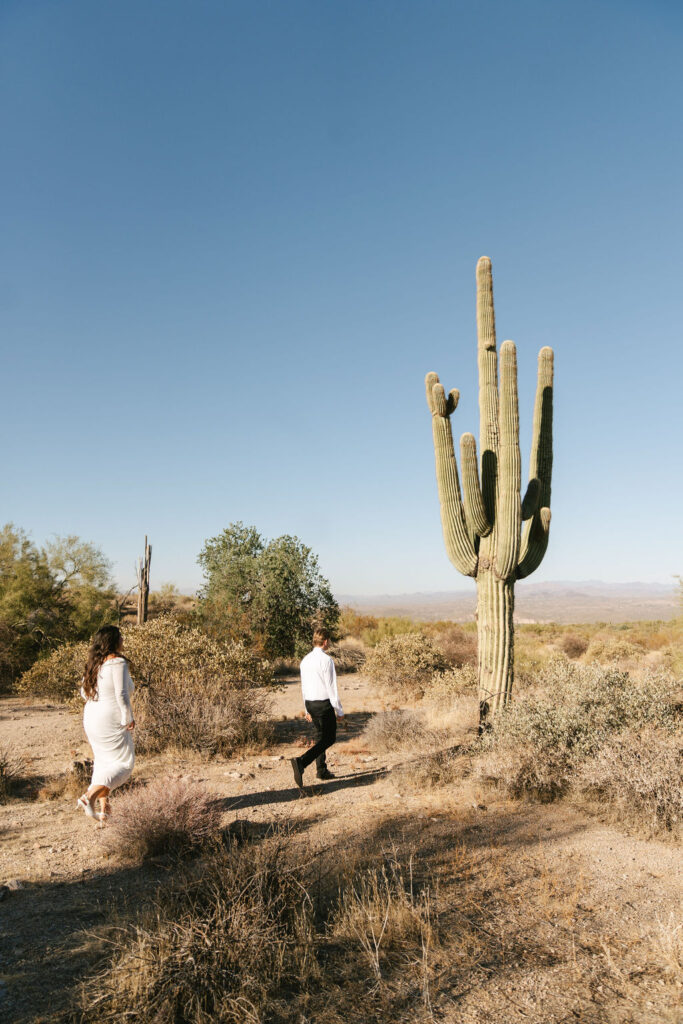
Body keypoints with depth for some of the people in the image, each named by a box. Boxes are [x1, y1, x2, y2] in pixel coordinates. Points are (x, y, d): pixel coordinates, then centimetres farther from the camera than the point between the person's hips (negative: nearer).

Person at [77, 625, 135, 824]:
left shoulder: (93, 663, 5)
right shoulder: (117, 662, -19)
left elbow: (84, 692, 15)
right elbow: (122, 694, -23)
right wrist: (128, 719, -12)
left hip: (91, 720, 8)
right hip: (111, 723, -8)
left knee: (103, 763, 19)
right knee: (124, 763, 4)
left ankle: (104, 810, 22)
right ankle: (89, 797, -11)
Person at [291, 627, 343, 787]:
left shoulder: (305, 660, 8)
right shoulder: (326, 660, -16)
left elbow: (304, 687, 14)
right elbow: (331, 687, -15)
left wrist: (307, 710, 22)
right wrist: (339, 711, -7)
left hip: (310, 703, 8)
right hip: (324, 704, -8)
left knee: (320, 735, 20)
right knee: (329, 738, 0)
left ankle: (321, 770, 25)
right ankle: (301, 761, -16)